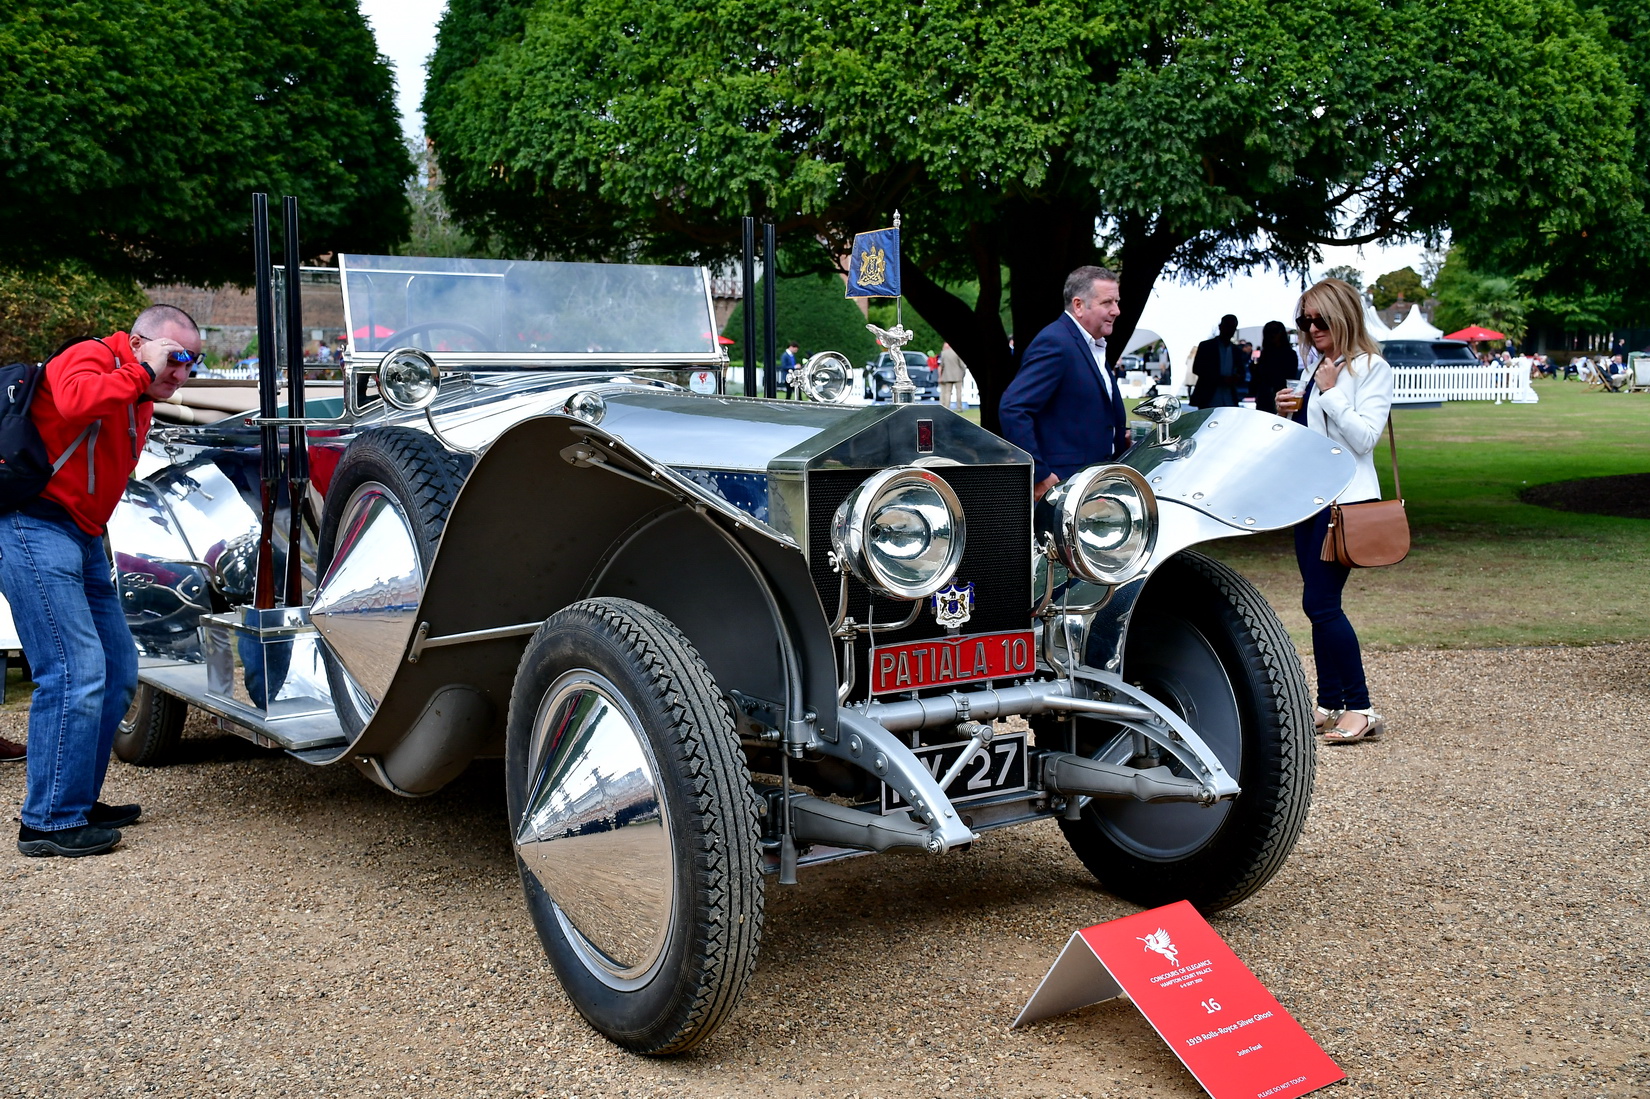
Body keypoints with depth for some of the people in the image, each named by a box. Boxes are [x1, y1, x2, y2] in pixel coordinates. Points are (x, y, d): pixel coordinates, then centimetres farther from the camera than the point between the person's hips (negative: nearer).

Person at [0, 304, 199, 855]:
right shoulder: (91, 357, -7)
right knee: (77, 670, -16)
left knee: (119, 671, 12)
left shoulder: (139, 401, 21)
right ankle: (49, 823, -10)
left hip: (81, 537, 10)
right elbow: (75, 402, -31)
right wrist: (141, 371, -21)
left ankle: (78, 801, 21)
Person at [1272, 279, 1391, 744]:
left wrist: (1329, 392, -15)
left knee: (1320, 603, -14)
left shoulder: (1371, 368, -7)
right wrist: (1290, 413, 5)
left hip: (1347, 500, -8)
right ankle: (1329, 705, 15)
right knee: (1322, 605, 8)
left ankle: (1361, 709, -7)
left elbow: (1365, 437, -16)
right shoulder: (1321, 367, 16)